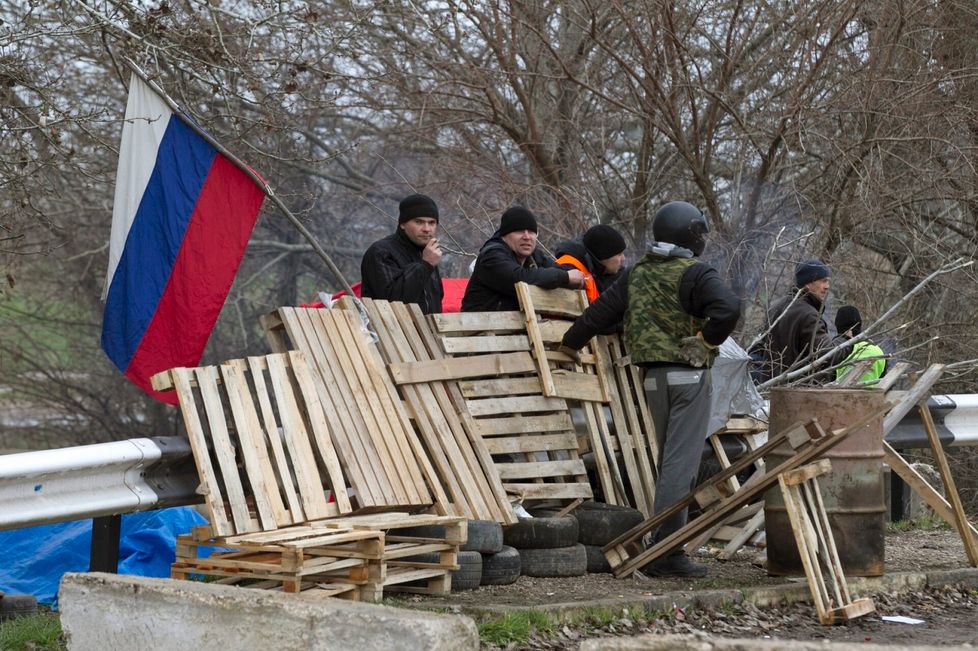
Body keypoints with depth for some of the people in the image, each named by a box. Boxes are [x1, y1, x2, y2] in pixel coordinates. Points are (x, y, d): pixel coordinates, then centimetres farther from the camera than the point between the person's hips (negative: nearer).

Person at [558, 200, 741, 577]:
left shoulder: (637, 274, 10)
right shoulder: (694, 274, -10)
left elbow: (602, 310, 16)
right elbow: (729, 308, -27)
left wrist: (571, 342, 30)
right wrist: (708, 338, -10)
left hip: (653, 377, 7)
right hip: (689, 374, -7)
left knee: (669, 461, 17)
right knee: (681, 463, -9)